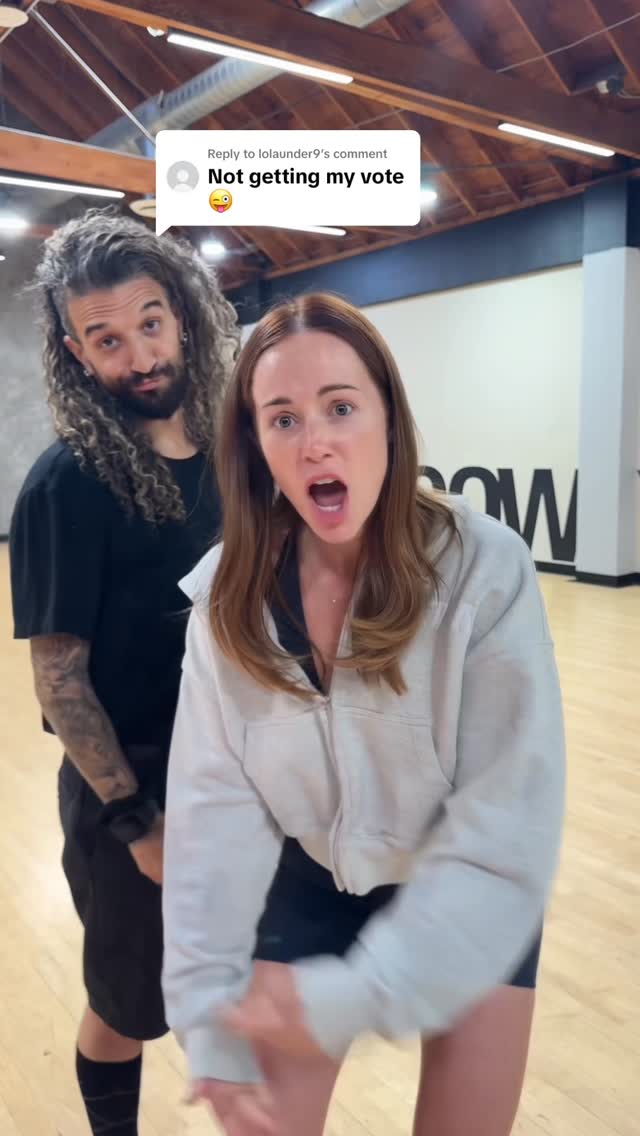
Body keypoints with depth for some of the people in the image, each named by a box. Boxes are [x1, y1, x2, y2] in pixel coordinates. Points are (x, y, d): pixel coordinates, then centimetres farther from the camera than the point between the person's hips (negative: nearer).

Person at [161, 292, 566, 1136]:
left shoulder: (486, 570, -26)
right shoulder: (229, 591, -16)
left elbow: (510, 821, -28)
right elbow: (213, 798, -18)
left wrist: (360, 993, -32)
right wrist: (212, 1014, -21)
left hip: (472, 897, -1)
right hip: (311, 879, 2)